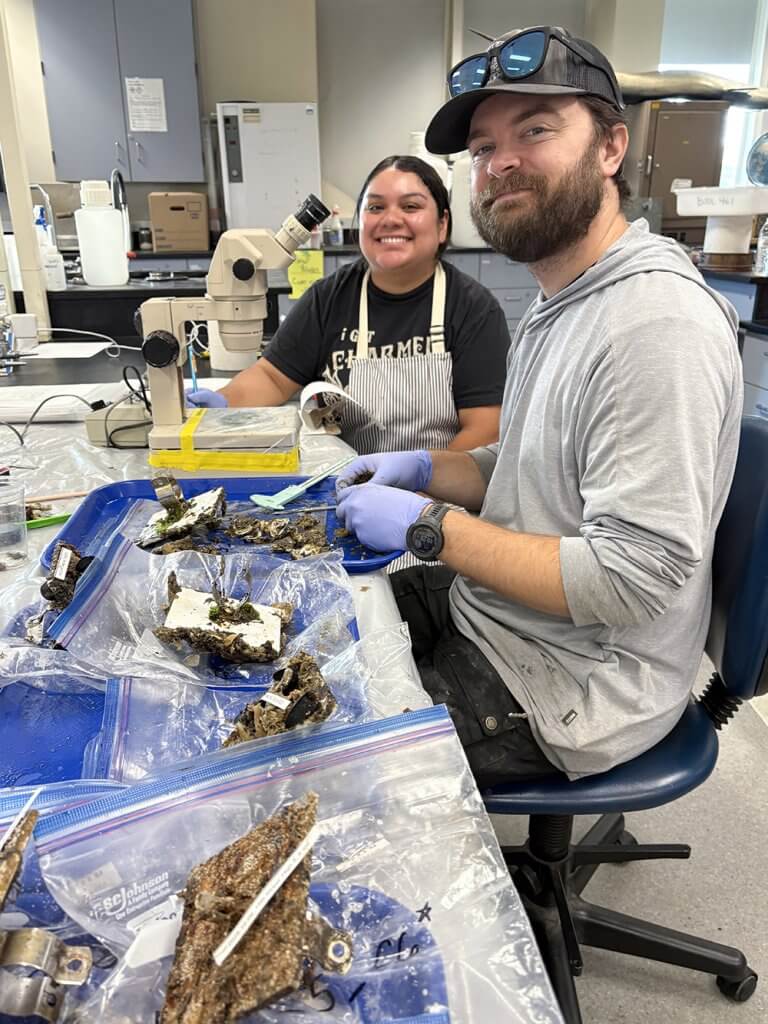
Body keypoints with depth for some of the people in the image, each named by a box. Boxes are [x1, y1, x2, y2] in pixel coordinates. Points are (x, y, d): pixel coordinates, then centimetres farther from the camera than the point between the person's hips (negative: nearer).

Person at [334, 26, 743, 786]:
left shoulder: (657, 323, -26)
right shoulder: (561, 301, 7)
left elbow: (635, 577, -29)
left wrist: (431, 527, -24)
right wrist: (426, 469, -1)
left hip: (565, 687, -9)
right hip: (485, 610, 9)